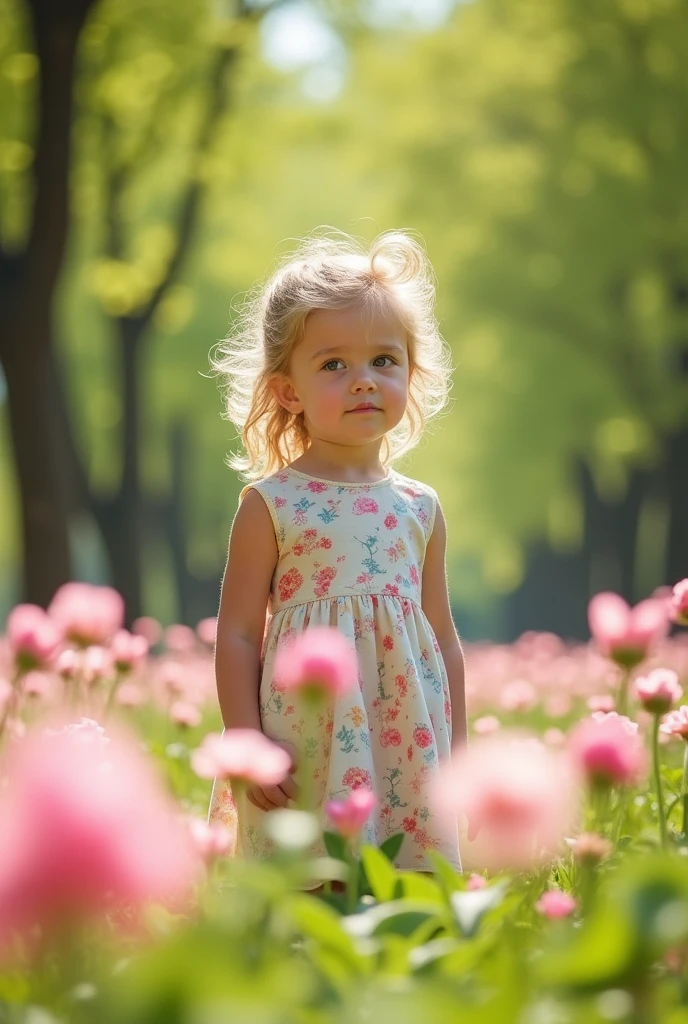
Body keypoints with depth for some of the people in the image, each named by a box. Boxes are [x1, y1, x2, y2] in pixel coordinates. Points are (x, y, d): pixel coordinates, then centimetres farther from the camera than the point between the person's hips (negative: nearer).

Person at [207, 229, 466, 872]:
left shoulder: (419, 508, 10)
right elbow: (238, 634, -2)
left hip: (409, 749, 4)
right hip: (304, 759, -3)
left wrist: (457, 748, 15)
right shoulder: (272, 504, -1)